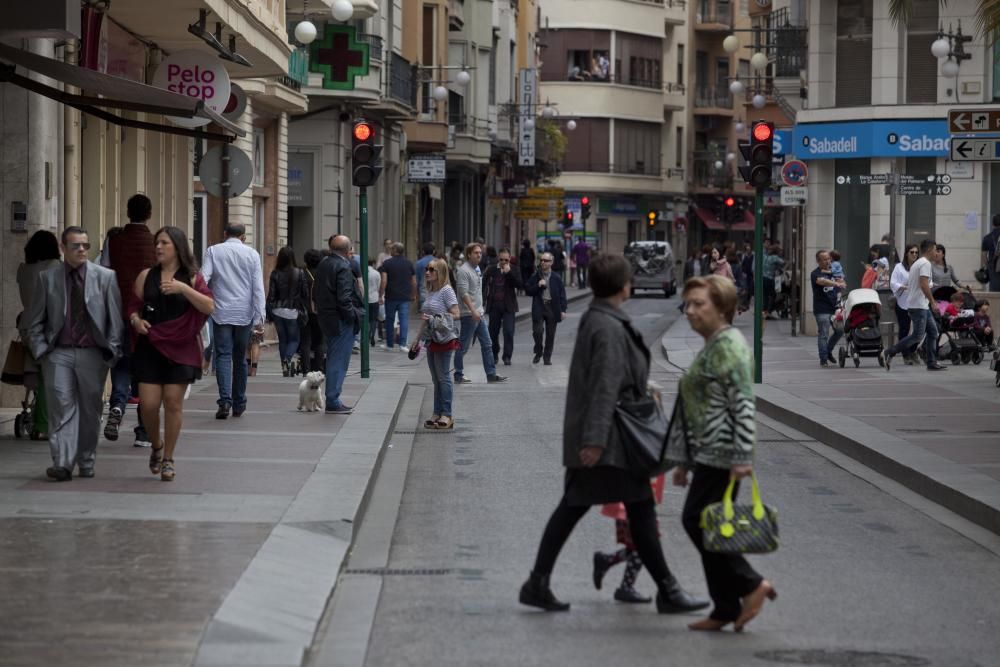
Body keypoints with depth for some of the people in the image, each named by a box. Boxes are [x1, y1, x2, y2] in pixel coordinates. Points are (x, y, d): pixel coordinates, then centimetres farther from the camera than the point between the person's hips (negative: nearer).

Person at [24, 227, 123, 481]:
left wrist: (112, 351, -2)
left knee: (90, 409, 8)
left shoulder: (106, 277, 3)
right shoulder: (47, 278, 4)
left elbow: (115, 318, 4)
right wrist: (41, 351, -2)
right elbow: (35, 320, 8)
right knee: (61, 408, -8)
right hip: (58, 353, -1)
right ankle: (62, 463, -12)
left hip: (93, 353, 1)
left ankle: (87, 463, 20)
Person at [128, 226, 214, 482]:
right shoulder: (146, 276, 9)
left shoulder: (192, 278, 3)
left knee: (173, 403, -3)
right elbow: (134, 306, 16)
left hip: (180, 348, -2)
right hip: (150, 347, 2)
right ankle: (156, 446, 22)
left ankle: (168, 459, 10)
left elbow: (209, 306, -9)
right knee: (148, 403, -6)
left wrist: (184, 289, -20)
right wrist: (136, 320, -6)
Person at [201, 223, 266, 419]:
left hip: (221, 313, -1)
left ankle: (225, 400, -20)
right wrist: (260, 319, -2)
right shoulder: (252, 254, 3)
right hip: (244, 314, 1)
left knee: (223, 356, -2)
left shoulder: (213, 251, 2)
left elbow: (203, 279, -8)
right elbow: (258, 288, -1)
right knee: (240, 359, 13)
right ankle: (239, 404, 18)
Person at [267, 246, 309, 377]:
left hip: (278, 311, 1)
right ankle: (288, 359, -19)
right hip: (293, 311, -1)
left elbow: (271, 295, -3)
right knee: (294, 339, 9)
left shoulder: (275, 274, -5)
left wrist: (269, 314, 3)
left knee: (282, 340, 13)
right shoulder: (299, 273, -7)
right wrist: (303, 311, 12)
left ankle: (285, 368, 12)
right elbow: (305, 294, -2)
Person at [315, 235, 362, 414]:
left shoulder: (323, 265, 10)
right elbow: (344, 298, -22)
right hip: (341, 321, -9)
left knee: (333, 359, 16)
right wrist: (353, 317, -12)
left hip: (326, 318, 9)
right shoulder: (343, 267, -17)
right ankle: (333, 402, -2)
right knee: (339, 361, -4)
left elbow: (318, 293, 14)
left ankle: (333, 400, 22)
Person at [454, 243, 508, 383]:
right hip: (469, 314, -9)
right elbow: (464, 294, -21)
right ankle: (458, 375, 5)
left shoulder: (477, 269, 15)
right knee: (464, 346, -2)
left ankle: (491, 374, 11)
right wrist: (473, 311, -25)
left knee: (487, 344, 8)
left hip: (478, 314, 9)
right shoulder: (463, 271, -14)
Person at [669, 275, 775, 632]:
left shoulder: (728, 344, -11)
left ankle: (751, 584, -4)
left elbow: (743, 403, -19)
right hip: (707, 454, 10)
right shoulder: (709, 347, 20)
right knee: (708, 527, 7)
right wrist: (683, 460, 23)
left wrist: (742, 456, -24)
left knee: (697, 520, -11)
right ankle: (726, 609, 10)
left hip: (722, 454, -10)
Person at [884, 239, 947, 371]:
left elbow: (908, 285, 23)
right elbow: (924, 285, -24)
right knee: (917, 335, -10)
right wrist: (933, 302, -19)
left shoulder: (917, 263, 19)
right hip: (919, 306, -11)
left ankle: (932, 362, 9)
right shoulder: (926, 263, -13)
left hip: (921, 306, 11)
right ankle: (889, 353, -9)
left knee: (933, 331, 10)